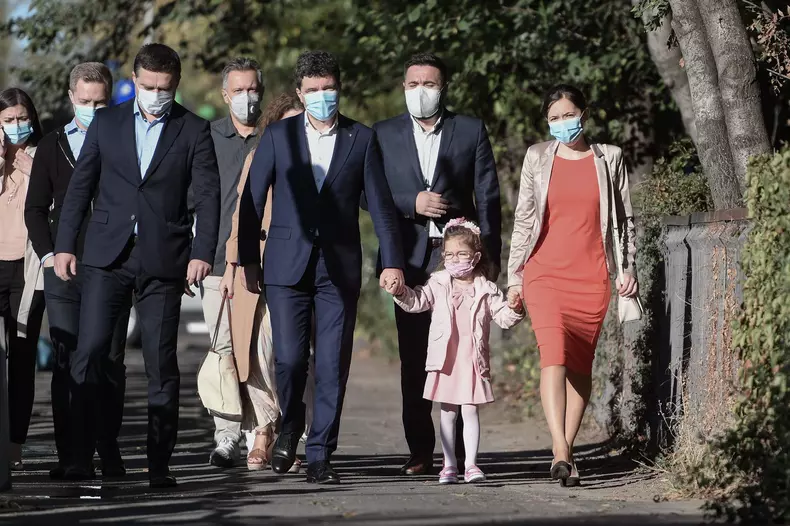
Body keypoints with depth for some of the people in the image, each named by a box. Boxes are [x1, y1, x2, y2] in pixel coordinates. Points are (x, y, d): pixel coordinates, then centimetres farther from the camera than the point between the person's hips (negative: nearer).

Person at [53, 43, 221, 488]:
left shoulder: (194, 131, 4)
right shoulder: (106, 123, 9)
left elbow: (208, 196, -1)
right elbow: (81, 186, 11)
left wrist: (202, 253, -13)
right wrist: (64, 245, 4)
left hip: (163, 259, -1)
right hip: (107, 255, 1)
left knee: (162, 363, 0)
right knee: (89, 353, -7)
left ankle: (160, 463, 7)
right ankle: (81, 457, -5)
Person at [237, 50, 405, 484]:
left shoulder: (361, 139, 5)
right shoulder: (278, 136, 5)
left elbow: (380, 204, 5)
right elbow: (252, 200, 6)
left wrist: (392, 262, -2)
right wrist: (247, 260, 2)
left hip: (340, 267, 0)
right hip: (287, 265, 0)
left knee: (333, 366, -2)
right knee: (289, 358, -8)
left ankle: (319, 456, 6)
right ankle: (291, 424, 22)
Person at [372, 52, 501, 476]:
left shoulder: (471, 131, 8)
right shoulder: (385, 134, 11)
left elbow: (488, 198, 5)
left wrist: (491, 257, -2)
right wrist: (412, 202, -11)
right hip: (410, 260, 1)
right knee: (414, 359, 2)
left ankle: (462, 452, -1)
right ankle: (420, 451, 7)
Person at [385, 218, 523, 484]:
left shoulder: (486, 290, 4)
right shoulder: (438, 285, 5)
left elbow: (503, 318, 4)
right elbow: (416, 301, -3)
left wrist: (514, 309, -16)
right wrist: (402, 292, -21)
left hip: (473, 361, -1)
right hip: (445, 360, 1)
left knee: (470, 410, -3)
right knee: (448, 412, 7)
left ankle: (471, 464, 1)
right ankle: (449, 465, 14)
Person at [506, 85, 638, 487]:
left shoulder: (609, 158, 8)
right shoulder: (537, 158, 8)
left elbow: (625, 217, 13)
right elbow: (523, 219, 10)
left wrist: (629, 267, 7)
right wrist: (514, 277, 8)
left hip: (592, 277, 1)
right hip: (545, 274, -1)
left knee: (580, 364, 3)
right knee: (554, 355, -17)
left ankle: (565, 448, 10)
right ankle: (561, 452, -26)